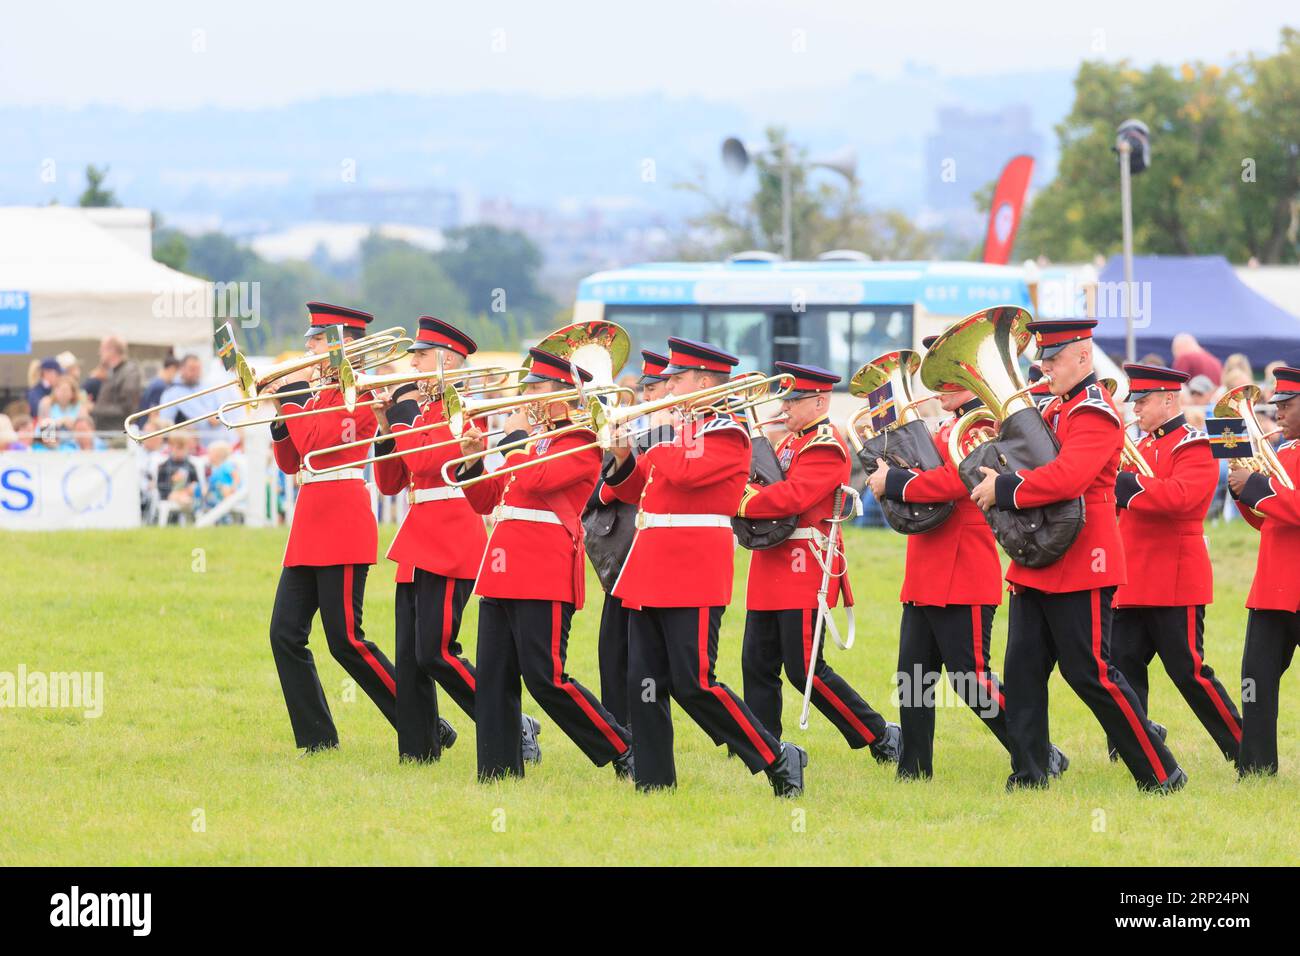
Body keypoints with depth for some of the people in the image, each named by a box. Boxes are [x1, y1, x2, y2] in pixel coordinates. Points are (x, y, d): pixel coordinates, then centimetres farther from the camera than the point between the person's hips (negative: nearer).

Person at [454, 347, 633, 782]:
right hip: (502, 569, 9)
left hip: (544, 575, -9)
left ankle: (623, 750, -1)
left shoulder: (581, 444, -4)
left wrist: (516, 440, -8)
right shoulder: (529, 442, 21)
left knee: (544, 677, -10)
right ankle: (498, 769, 8)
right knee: (493, 677, 4)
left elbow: (537, 480, -21)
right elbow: (485, 500, 22)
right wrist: (472, 460, 6)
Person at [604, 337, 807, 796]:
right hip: (650, 574, 9)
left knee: (692, 682, -11)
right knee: (644, 684, 4)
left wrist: (648, 443, -8)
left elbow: (685, 472, -24)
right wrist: (623, 457, 1)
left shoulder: (727, 434, -7)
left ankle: (777, 759, -2)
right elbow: (635, 489, 21)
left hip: (694, 577, -9)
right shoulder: (681, 430, 18)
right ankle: (653, 780, 8)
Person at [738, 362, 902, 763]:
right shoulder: (791, 441, 17)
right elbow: (770, 486, 18)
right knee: (758, 666, 6)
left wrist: (738, 501, -17)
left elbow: (792, 497, -24)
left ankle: (880, 735, 3)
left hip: (805, 572, -9)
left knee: (805, 670, -8)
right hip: (771, 572, 9)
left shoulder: (826, 446, -13)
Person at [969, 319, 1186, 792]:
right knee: (1023, 672, 5)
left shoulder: (1095, 414, -14)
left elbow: (1066, 478, -28)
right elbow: (1035, 465, 21)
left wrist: (1003, 491, -21)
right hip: (1036, 567, 9)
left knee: (1091, 675, -7)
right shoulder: (1055, 410, 16)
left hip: (1080, 566, -9)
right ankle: (1028, 776, 9)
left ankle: (1162, 775, 1)